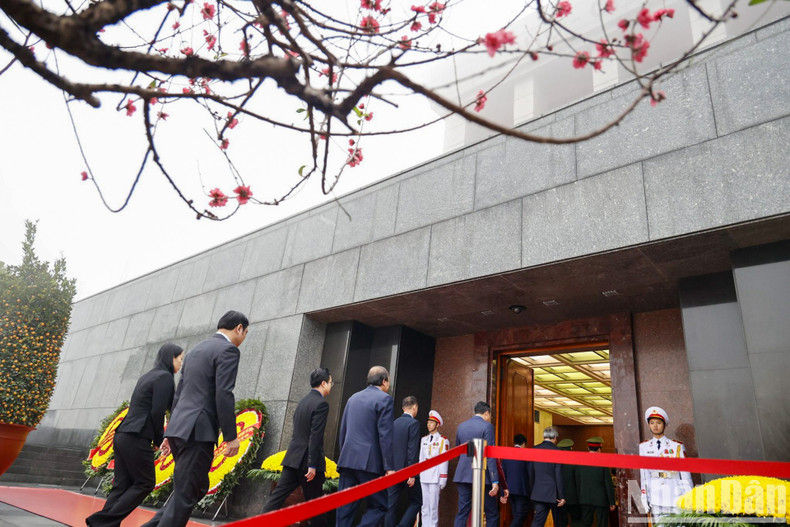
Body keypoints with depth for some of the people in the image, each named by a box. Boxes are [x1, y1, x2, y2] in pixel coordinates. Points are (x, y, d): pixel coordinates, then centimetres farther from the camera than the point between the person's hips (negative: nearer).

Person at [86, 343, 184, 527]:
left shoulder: (148, 376, 18)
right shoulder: (165, 376, -10)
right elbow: (157, 411, -16)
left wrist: (156, 437, 14)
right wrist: (159, 439, -1)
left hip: (122, 436, 9)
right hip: (136, 439, -9)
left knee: (121, 486, 9)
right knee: (145, 483, 3)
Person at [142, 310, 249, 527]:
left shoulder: (196, 349, 19)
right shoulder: (228, 350, -9)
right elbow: (223, 395, -17)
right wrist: (231, 436, -13)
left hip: (180, 428, 9)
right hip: (198, 431, -9)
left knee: (196, 488, 18)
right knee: (186, 494, -1)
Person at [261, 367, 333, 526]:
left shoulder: (303, 401, 13)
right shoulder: (321, 404, -14)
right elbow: (315, 436, -20)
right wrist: (312, 465, -19)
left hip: (293, 459, 7)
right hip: (307, 461, -7)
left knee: (278, 495, 6)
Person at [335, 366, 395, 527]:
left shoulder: (353, 398, 16)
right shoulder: (384, 399, -5)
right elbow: (385, 436, -12)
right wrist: (389, 466, -10)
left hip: (347, 460, 7)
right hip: (369, 462, -6)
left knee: (345, 508, 9)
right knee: (379, 506, 3)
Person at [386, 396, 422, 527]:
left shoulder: (394, 423, 11)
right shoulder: (413, 423, -10)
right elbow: (412, 450, -16)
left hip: (393, 471, 6)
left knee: (391, 505, 7)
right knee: (416, 502, 8)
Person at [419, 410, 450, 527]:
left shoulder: (443, 441, -2)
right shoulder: (424, 439, 15)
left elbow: (444, 460, -5)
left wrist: (443, 479, -8)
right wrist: (419, 475, 15)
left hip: (435, 478, -5)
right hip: (424, 477, 5)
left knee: (433, 506, -4)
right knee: (425, 506, 9)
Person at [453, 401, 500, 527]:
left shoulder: (461, 426, 11)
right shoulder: (487, 426, -7)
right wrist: (495, 481, -14)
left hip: (462, 475, 5)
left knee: (462, 513, 8)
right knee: (492, 514, 6)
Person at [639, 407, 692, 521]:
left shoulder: (677, 446, 5)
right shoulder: (644, 447, 10)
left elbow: (685, 474, 5)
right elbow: (643, 474, 9)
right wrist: (644, 496, 5)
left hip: (676, 496, -1)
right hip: (655, 498, 1)